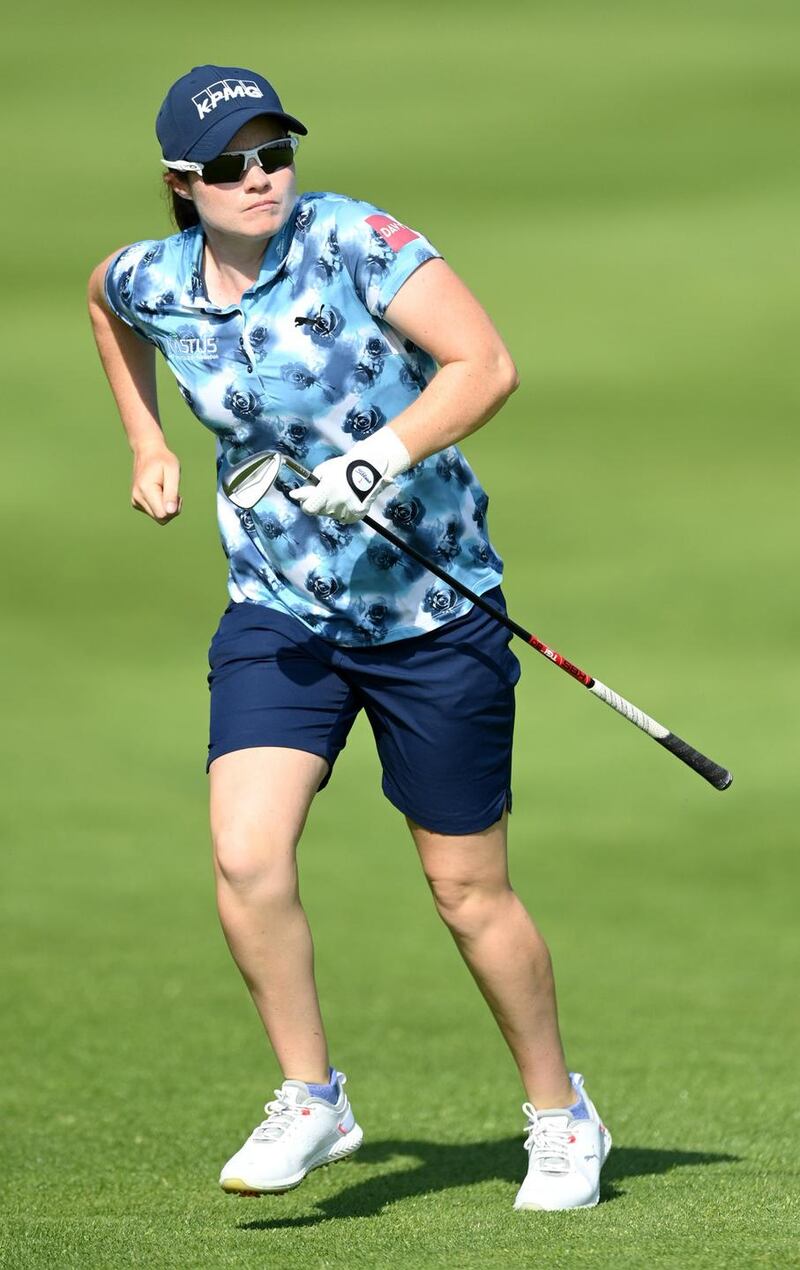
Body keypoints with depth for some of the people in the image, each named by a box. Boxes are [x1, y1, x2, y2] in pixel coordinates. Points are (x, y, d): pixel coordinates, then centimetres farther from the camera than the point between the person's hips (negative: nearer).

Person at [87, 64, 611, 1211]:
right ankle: (312, 1101, 0)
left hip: (434, 609, -3)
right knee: (247, 857, -18)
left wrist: (386, 454, -34)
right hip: (279, 615, 3)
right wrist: (147, 443, 18)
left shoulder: (354, 241, -16)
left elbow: (486, 363, -22)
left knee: (470, 892, 5)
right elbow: (105, 295, 23)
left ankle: (560, 1113, 25)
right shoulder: (151, 284, -3)